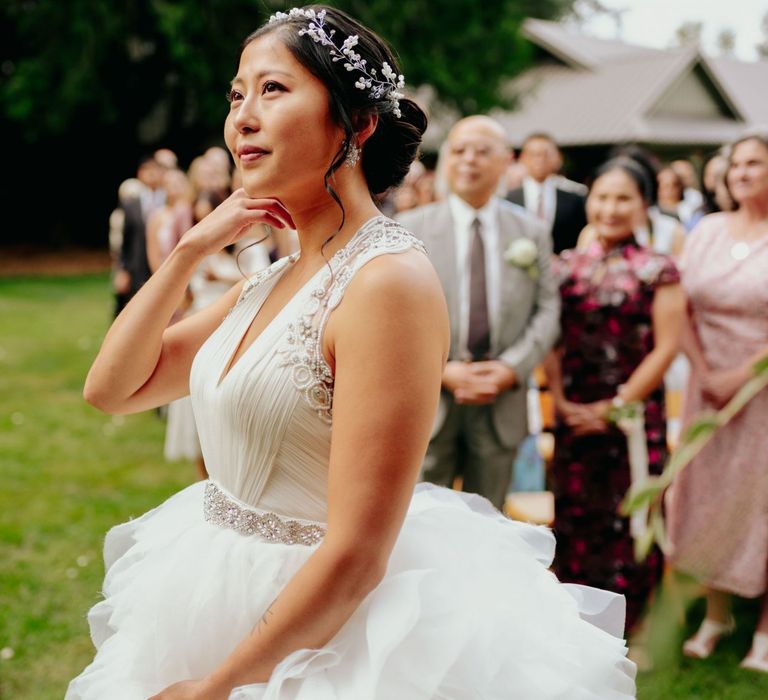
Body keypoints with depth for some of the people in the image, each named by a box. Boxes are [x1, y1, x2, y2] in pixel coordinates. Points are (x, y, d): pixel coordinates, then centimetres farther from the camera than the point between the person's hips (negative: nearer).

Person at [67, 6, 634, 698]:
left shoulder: (388, 279, -23)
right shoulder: (276, 280, 2)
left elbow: (355, 555, -25)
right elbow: (110, 388, 6)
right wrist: (190, 247, -4)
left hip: (326, 638, -7)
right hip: (226, 601, 8)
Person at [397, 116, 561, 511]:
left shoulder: (531, 233, 8)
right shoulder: (410, 227, 1)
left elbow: (547, 309, 4)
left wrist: (511, 368, -11)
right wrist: (442, 371, -14)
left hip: (501, 403, 2)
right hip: (429, 398, -2)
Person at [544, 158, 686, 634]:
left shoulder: (657, 269, -2)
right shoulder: (567, 266, 8)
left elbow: (666, 347, -6)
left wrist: (616, 406, -11)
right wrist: (561, 399, -7)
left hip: (635, 413, -3)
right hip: (574, 416, 3)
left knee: (631, 523, 1)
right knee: (575, 519, 8)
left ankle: (630, 632, 16)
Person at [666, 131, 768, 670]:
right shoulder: (708, 230, 5)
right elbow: (683, 309, 1)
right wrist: (705, 373, -9)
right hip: (710, 385, 4)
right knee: (710, 495, 8)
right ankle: (716, 614, 23)